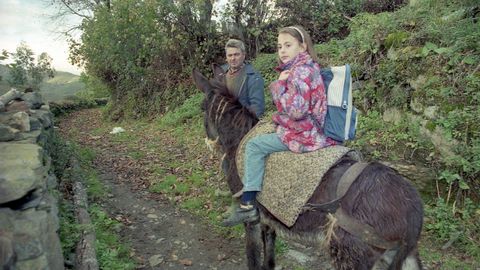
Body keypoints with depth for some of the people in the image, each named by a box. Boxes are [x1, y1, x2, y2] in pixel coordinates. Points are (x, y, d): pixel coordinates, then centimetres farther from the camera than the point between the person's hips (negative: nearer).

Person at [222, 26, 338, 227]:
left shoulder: (301, 70, -18)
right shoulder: (307, 67, 14)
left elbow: (296, 110, -27)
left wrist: (279, 84, -17)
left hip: (303, 135, -11)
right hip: (311, 129, 11)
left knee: (255, 145, -8)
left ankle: (248, 205, -6)